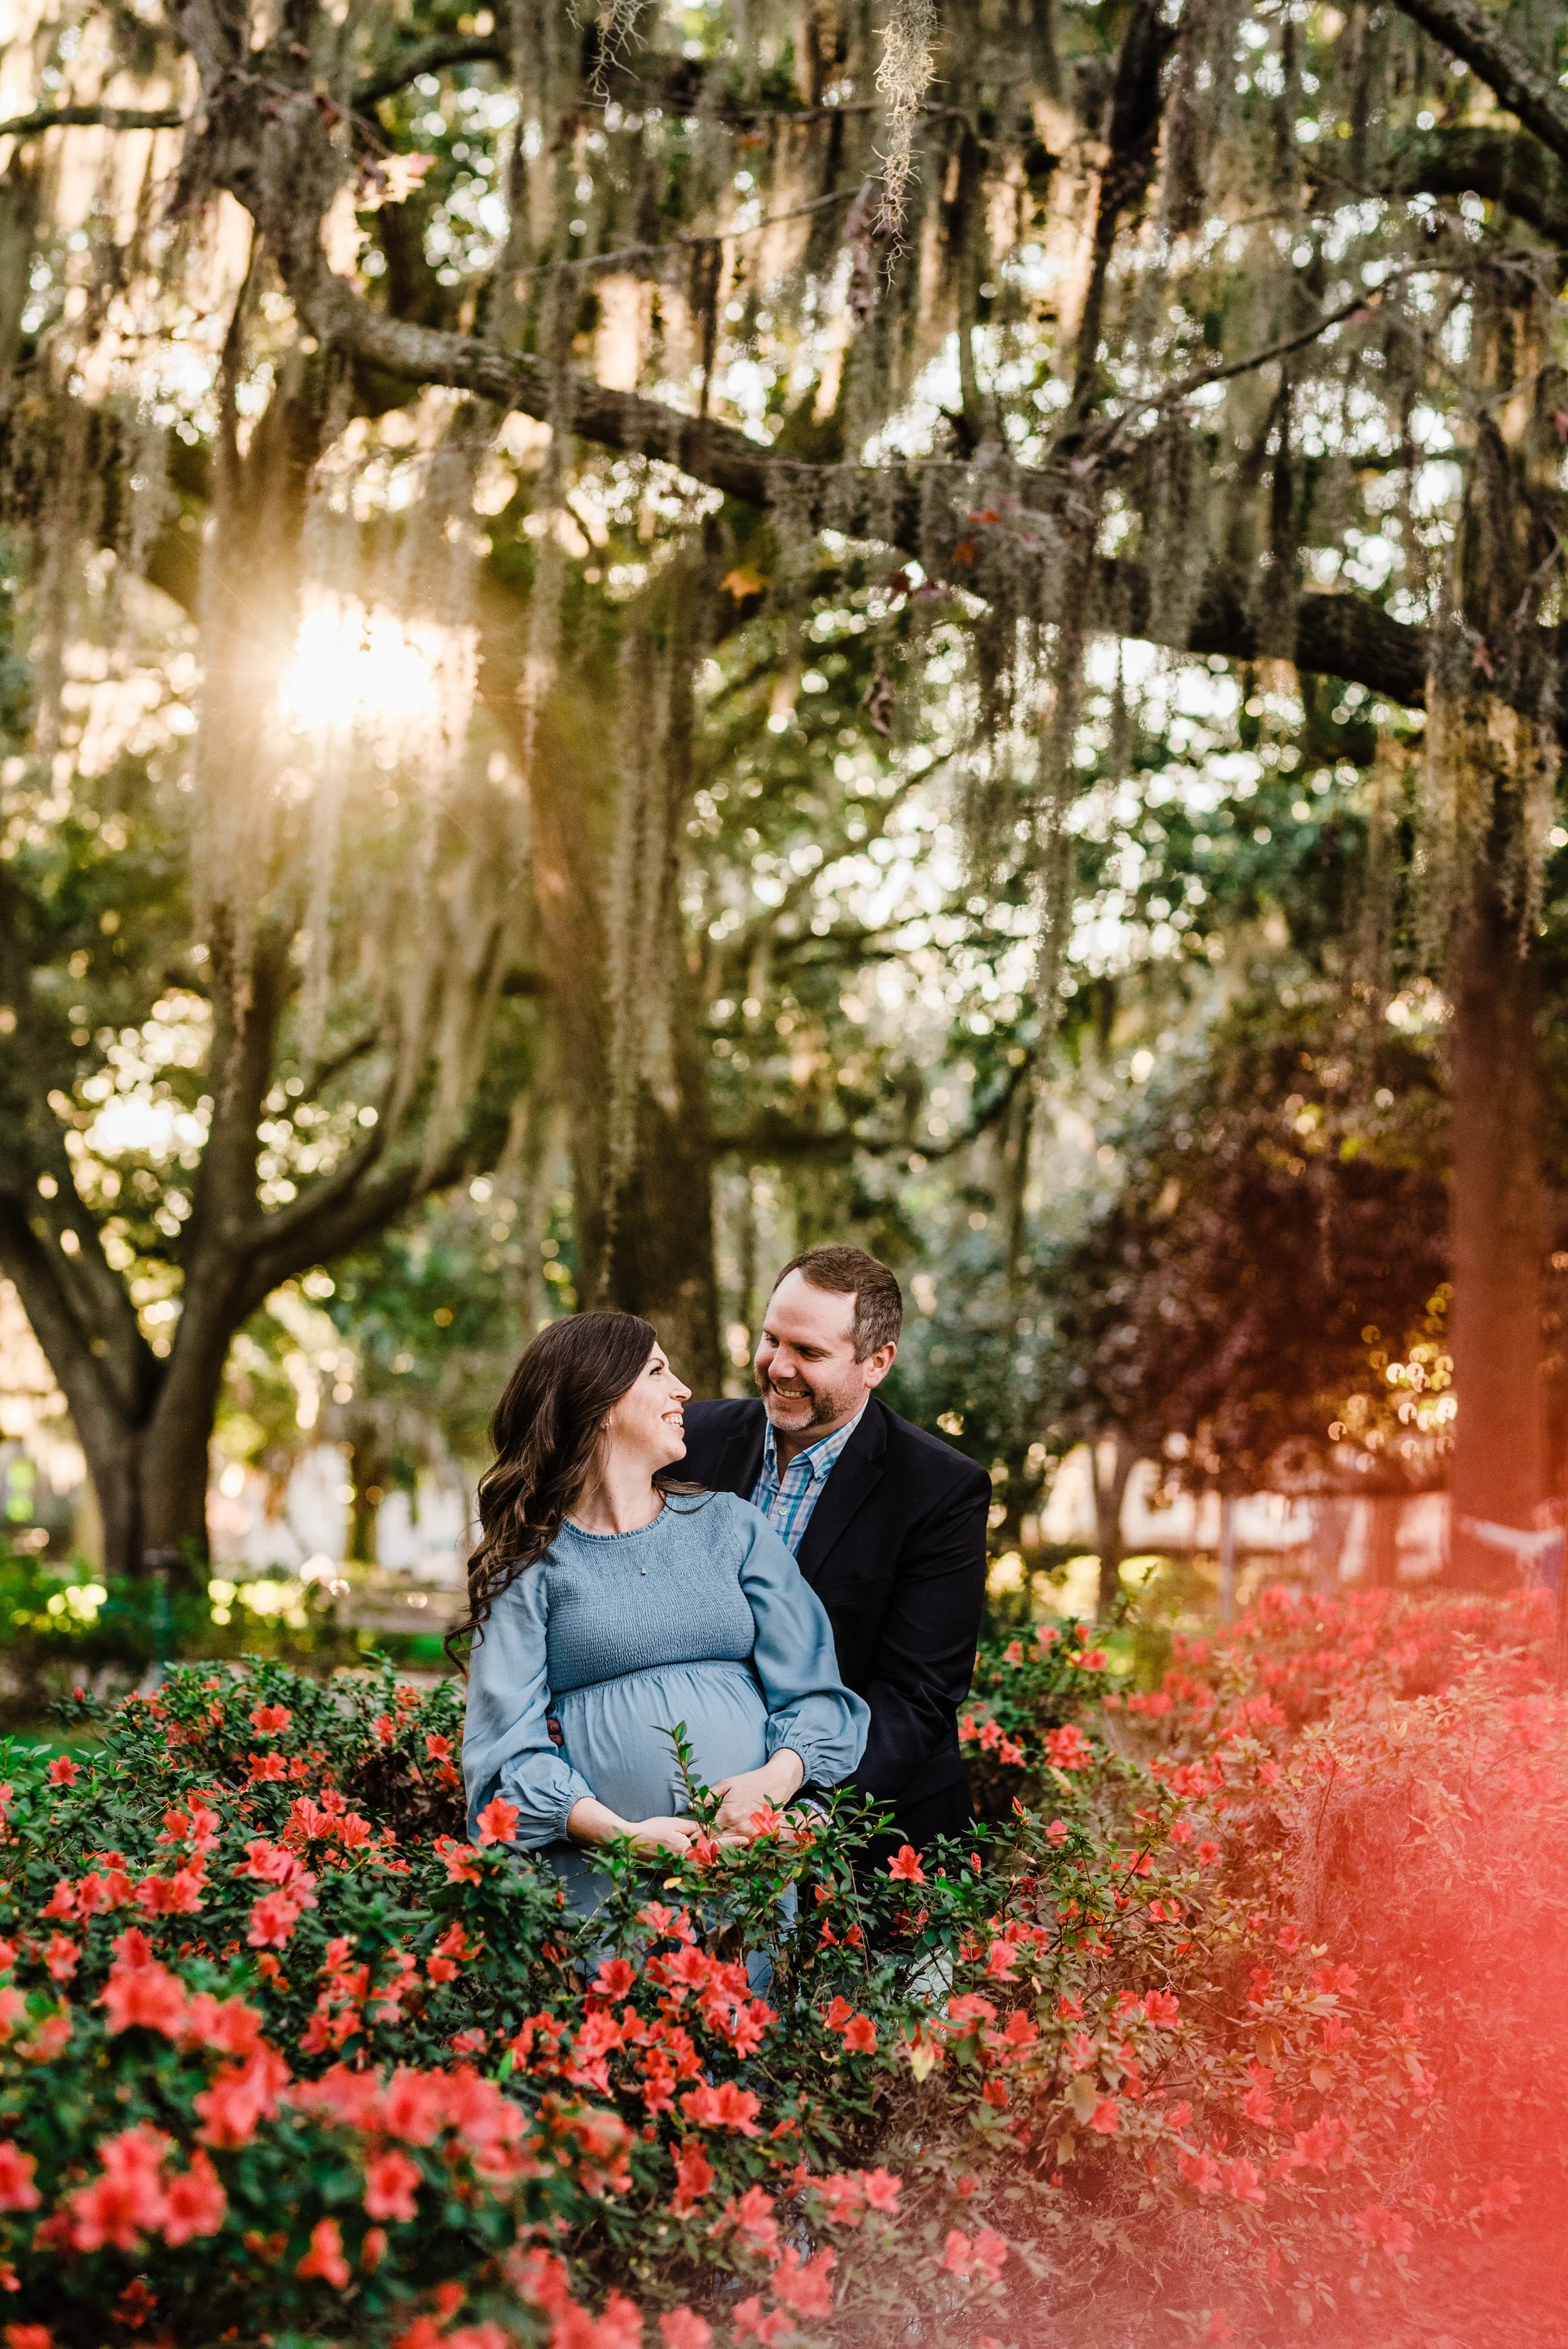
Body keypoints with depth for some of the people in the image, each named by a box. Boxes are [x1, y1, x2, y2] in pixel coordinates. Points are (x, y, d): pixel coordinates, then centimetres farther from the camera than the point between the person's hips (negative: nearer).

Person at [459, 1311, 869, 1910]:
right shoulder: (530, 1564, 8)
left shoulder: (732, 1525, 17)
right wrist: (623, 1835, -17)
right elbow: (509, 1748, -2)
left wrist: (775, 1782, -9)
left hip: (750, 1856, 2)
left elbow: (814, 1693, 11)